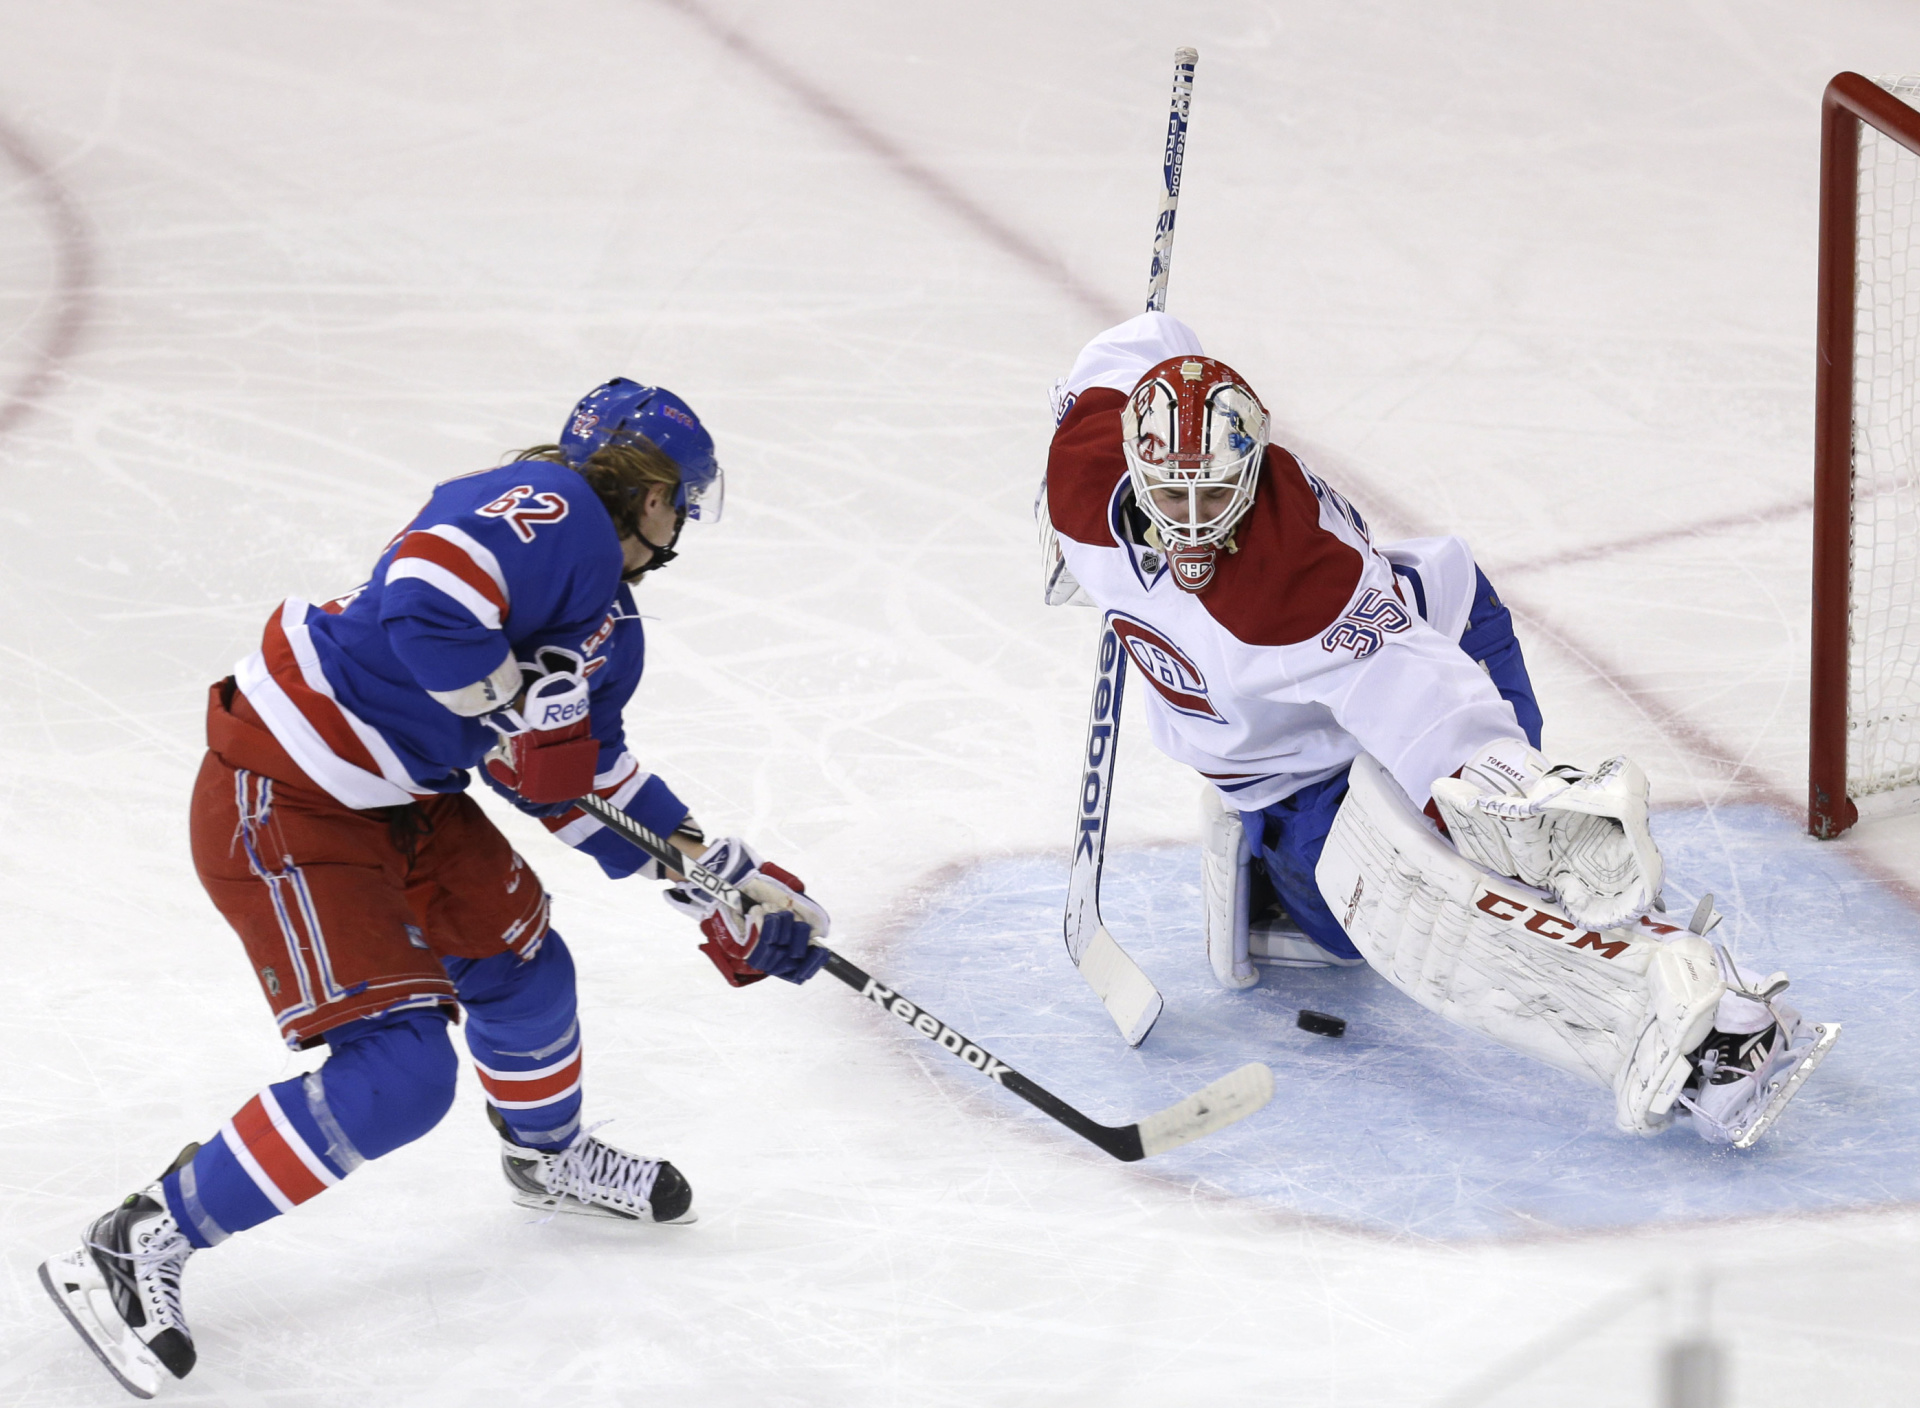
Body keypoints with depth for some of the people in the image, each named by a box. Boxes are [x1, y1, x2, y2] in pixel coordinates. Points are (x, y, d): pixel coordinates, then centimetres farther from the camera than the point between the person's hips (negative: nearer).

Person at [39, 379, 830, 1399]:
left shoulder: (605, 618, 15)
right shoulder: (551, 511, -17)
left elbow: (594, 778, 22)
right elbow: (427, 598, -35)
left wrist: (721, 885, 19)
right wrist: (521, 713, -23)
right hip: (280, 806, -11)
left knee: (515, 955, 23)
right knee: (399, 1070, -14)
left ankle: (548, 1154, 54)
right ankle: (134, 1247, -8)